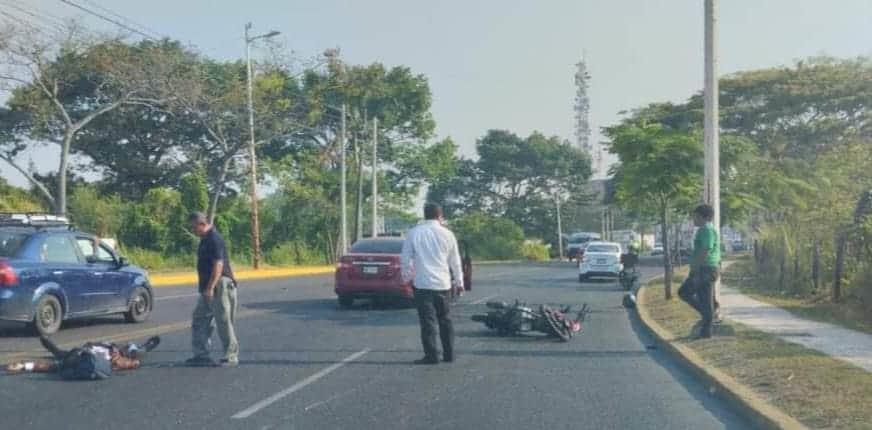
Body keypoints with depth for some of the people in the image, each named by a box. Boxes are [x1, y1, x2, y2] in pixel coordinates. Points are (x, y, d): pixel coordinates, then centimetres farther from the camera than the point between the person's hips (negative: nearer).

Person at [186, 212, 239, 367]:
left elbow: (218, 265, -25)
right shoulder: (205, 240, 14)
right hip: (209, 287, 11)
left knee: (224, 322, -4)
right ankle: (201, 355, 17)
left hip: (219, 285, -11)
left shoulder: (215, 239, -17)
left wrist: (210, 288, -27)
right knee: (199, 320, 12)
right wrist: (206, 288, 19)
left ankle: (231, 357, 3)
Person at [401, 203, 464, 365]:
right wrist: (459, 282, 18)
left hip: (422, 283, -2)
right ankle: (449, 354, 16)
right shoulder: (447, 234, 3)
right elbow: (455, 261, 9)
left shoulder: (414, 233, -2)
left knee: (428, 320, -1)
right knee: (444, 319, 14)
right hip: (443, 283, 3)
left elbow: (405, 258, 1)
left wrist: (407, 276, 15)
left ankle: (431, 355, -5)